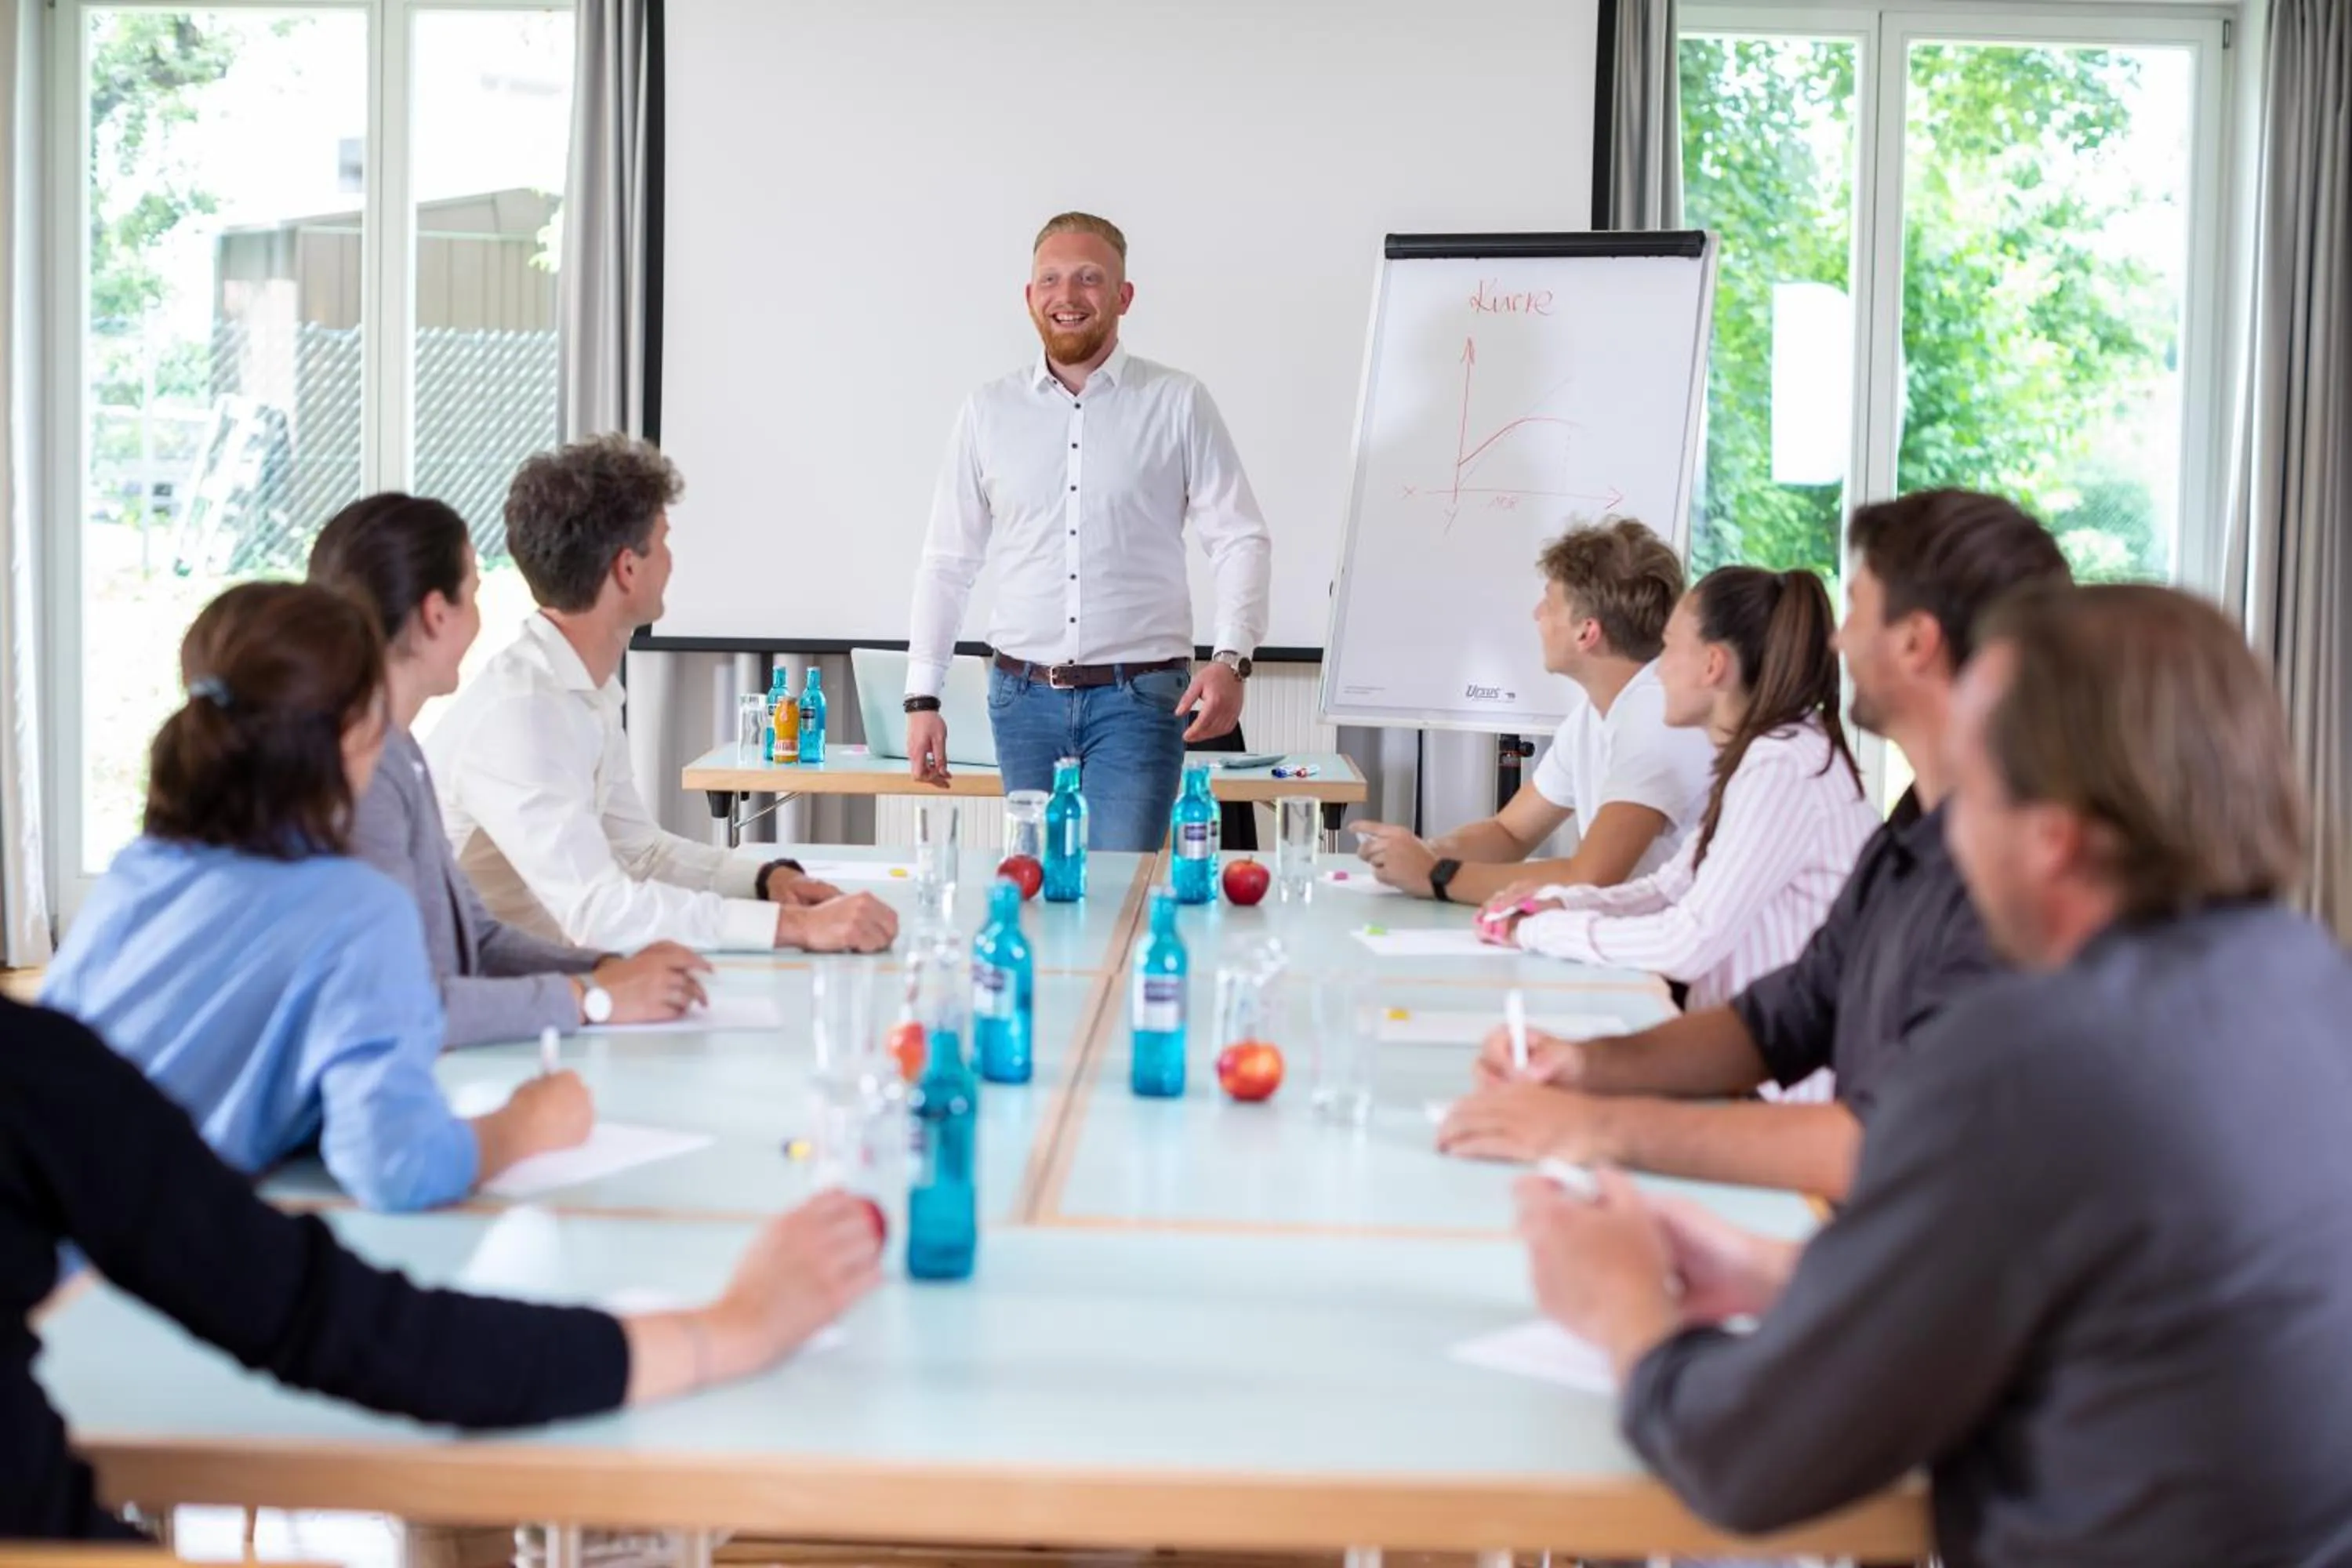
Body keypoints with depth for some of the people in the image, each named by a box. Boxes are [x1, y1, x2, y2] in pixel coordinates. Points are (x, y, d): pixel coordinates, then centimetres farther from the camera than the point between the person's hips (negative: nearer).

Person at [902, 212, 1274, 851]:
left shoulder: (1179, 404, 1)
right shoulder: (989, 411, 8)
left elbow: (1241, 539, -1)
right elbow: (947, 562, 11)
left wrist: (1232, 659, -16)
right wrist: (923, 697, 4)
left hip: (1138, 698, -3)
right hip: (1024, 697, 3)